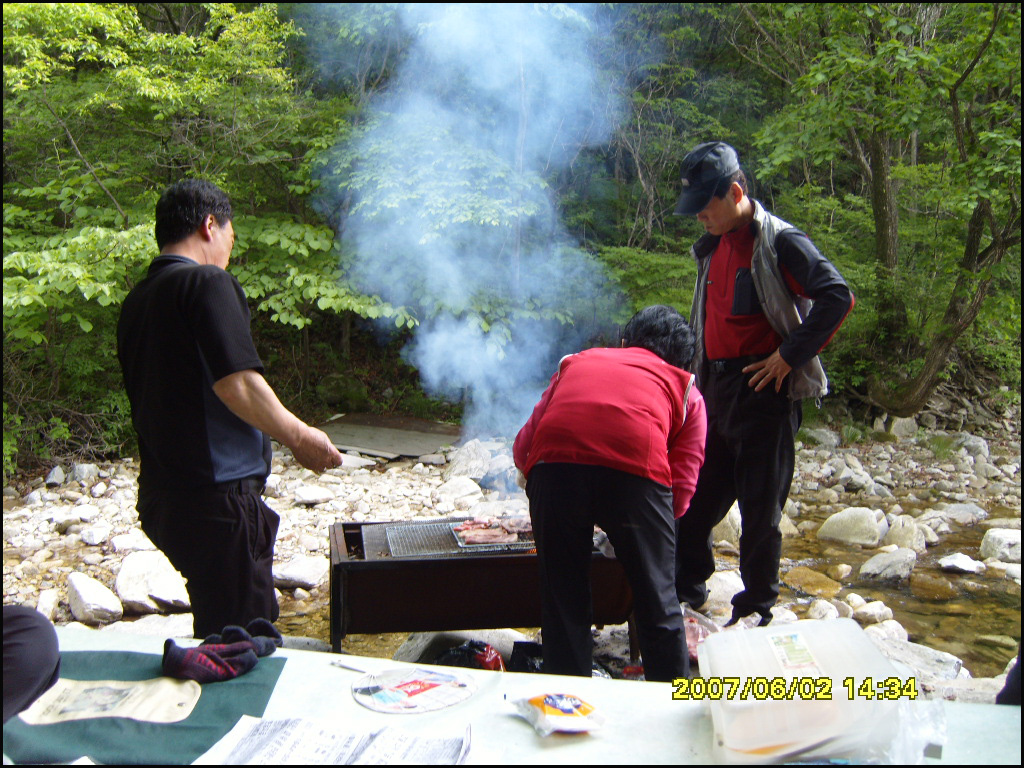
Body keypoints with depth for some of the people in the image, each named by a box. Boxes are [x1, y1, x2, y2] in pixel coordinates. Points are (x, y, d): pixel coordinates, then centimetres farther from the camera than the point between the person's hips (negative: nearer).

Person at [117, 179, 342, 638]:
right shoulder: (208, 283, -11)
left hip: (163, 497, 9)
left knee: (217, 633, 21)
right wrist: (300, 437, -9)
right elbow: (236, 384, -22)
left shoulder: (137, 301, 14)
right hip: (216, 497, -9)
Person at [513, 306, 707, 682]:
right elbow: (681, 488, 16)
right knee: (657, 599, 16)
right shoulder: (686, 388, 28)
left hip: (552, 467, 2)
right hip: (635, 468, -1)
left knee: (562, 598, 16)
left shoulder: (576, 363, 34)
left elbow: (522, 449, 28)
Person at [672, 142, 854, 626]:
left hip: (763, 391, -8)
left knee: (760, 508, 1)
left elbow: (837, 297, -20)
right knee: (694, 499, 13)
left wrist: (789, 355, -19)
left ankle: (756, 611, 15)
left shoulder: (779, 241, -10)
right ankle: (687, 590, 28)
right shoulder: (712, 247, 14)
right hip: (716, 390, 8)